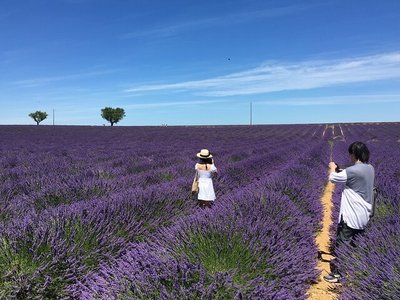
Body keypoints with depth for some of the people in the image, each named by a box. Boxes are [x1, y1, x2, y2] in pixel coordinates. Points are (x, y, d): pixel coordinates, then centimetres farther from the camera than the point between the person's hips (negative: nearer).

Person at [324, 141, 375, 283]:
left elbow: (333, 178, -12)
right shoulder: (370, 169, 4)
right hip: (363, 215, 9)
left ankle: (336, 274, 11)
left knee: (341, 244, 3)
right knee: (355, 244, 21)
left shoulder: (354, 170, -23)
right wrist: (340, 170, 16)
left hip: (351, 216, -8)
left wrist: (333, 168, 7)